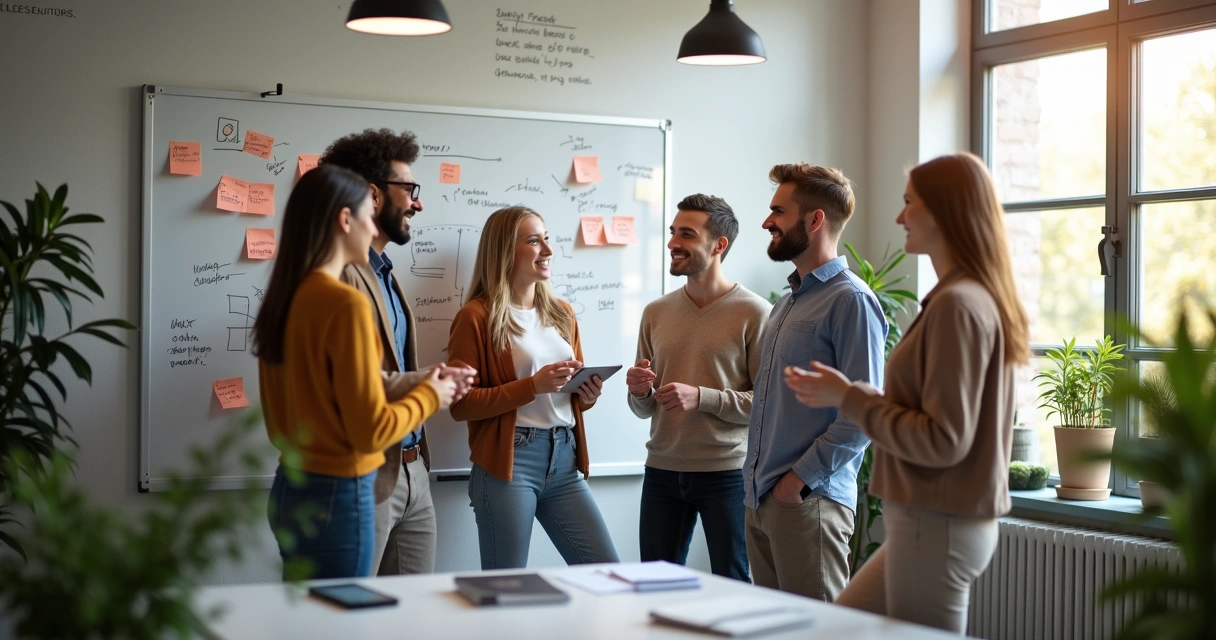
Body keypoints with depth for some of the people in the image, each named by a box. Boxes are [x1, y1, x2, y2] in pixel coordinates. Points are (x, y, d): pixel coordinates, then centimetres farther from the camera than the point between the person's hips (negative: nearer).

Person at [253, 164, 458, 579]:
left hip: (290, 488, 8)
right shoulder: (346, 304, -18)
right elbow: (370, 430, -17)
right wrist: (428, 396, -2)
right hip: (336, 495, -8)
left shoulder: (283, 299, 6)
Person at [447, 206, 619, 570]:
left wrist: (588, 395, 1)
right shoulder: (477, 317, -5)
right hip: (508, 462, -6)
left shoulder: (562, 314, 14)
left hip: (564, 461, 6)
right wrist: (533, 386, -18)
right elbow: (461, 405, -10)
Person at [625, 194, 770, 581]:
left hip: (727, 473, -5)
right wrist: (640, 393, -6)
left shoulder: (755, 313, -7)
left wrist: (702, 398, -20)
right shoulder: (656, 313, 10)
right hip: (662, 472, 5)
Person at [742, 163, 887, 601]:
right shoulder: (788, 302, 18)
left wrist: (801, 477, -18)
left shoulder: (850, 300, -12)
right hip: (760, 499, 9)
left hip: (808, 500, -9)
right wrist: (757, 482, 15)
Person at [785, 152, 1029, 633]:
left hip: (938, 528, -10)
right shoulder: (976, 298, 11)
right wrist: (850, 392, 9)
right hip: (931, 521, 10)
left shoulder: (957, 305, -18)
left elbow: (944, 440, -21)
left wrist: (850, 399, -12)